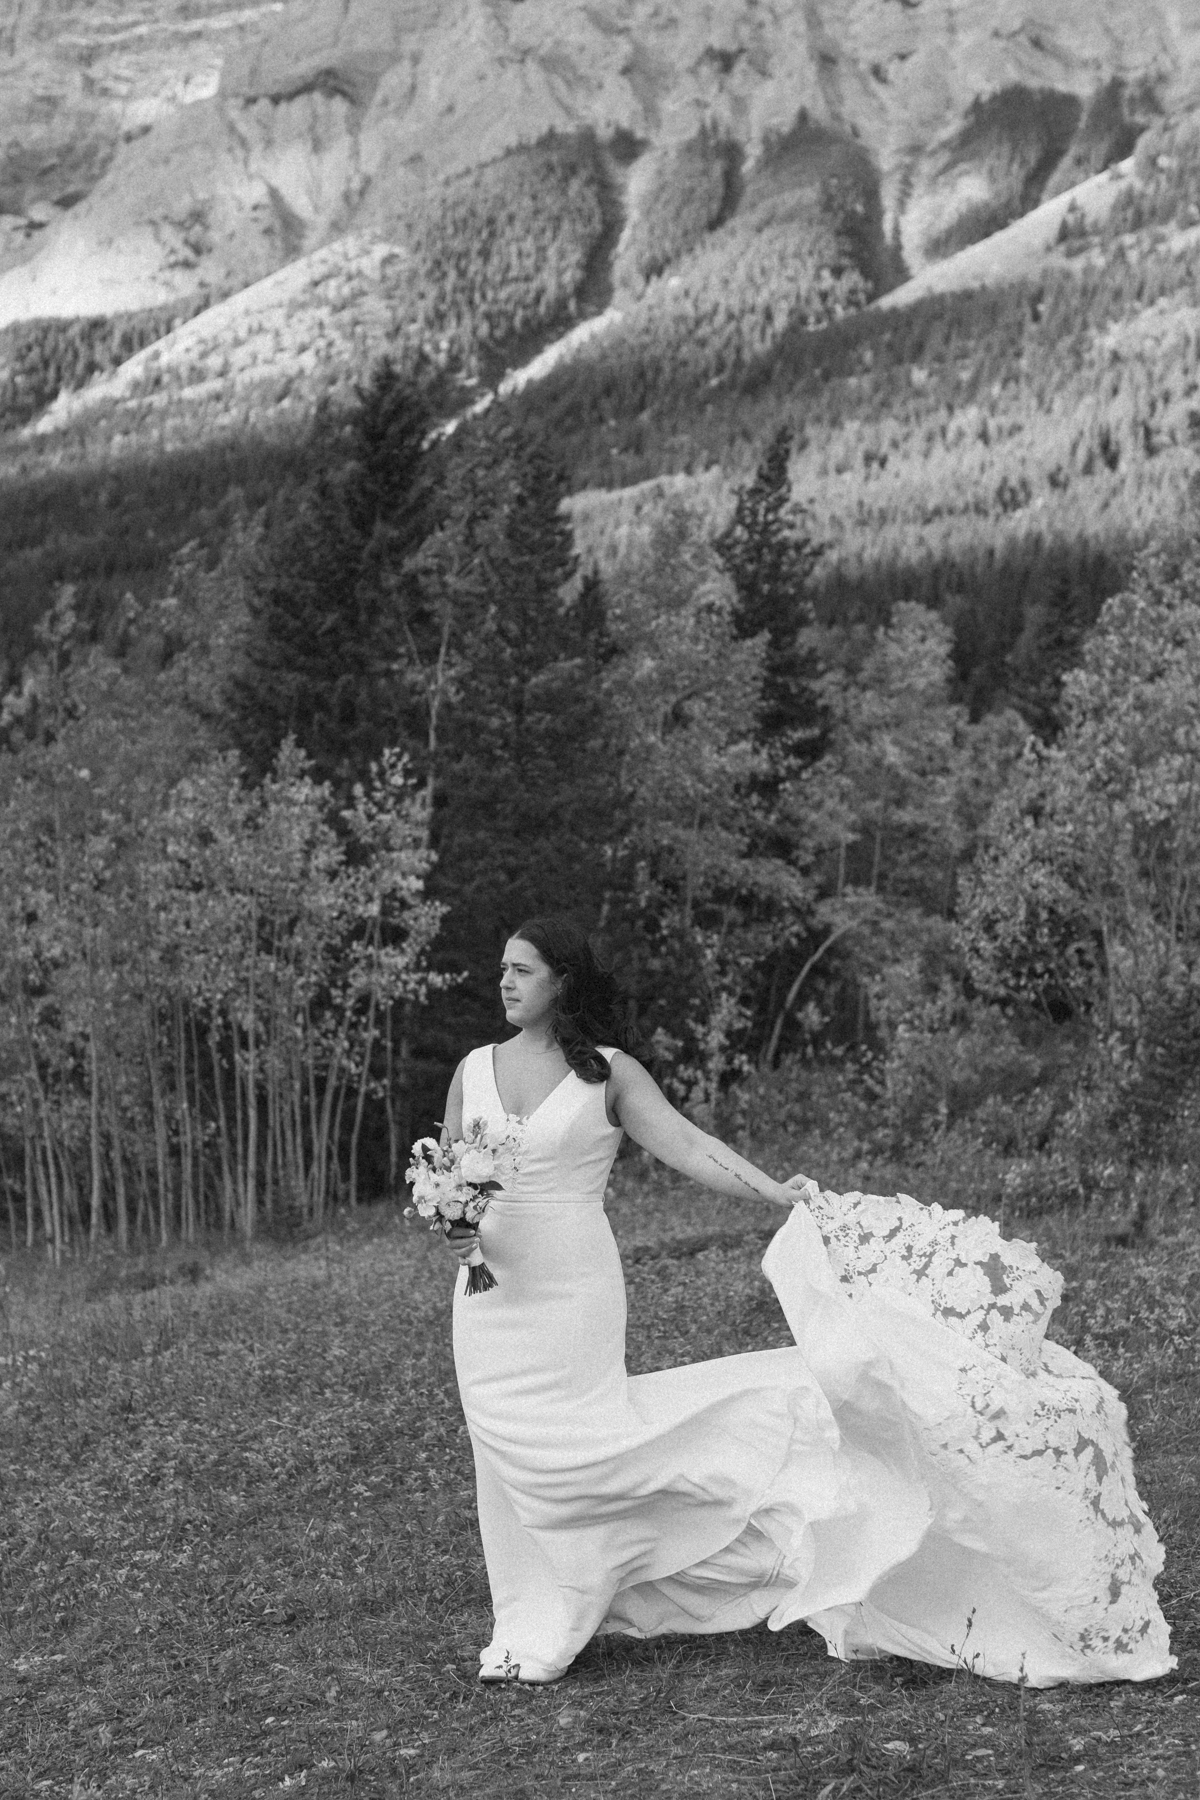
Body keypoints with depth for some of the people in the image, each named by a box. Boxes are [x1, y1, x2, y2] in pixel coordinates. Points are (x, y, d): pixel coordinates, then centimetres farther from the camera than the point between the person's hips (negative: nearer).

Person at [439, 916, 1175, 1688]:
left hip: (573, 1296, -4)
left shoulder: (608, 1073, -3)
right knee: (514, 1464, 10)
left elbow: (688, 1144, -11)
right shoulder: (473, 1071, 8)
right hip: (491, 1299, 4)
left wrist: (775, 1192, -22)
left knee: (577, 1447, -5)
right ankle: (533, 1630, 25)